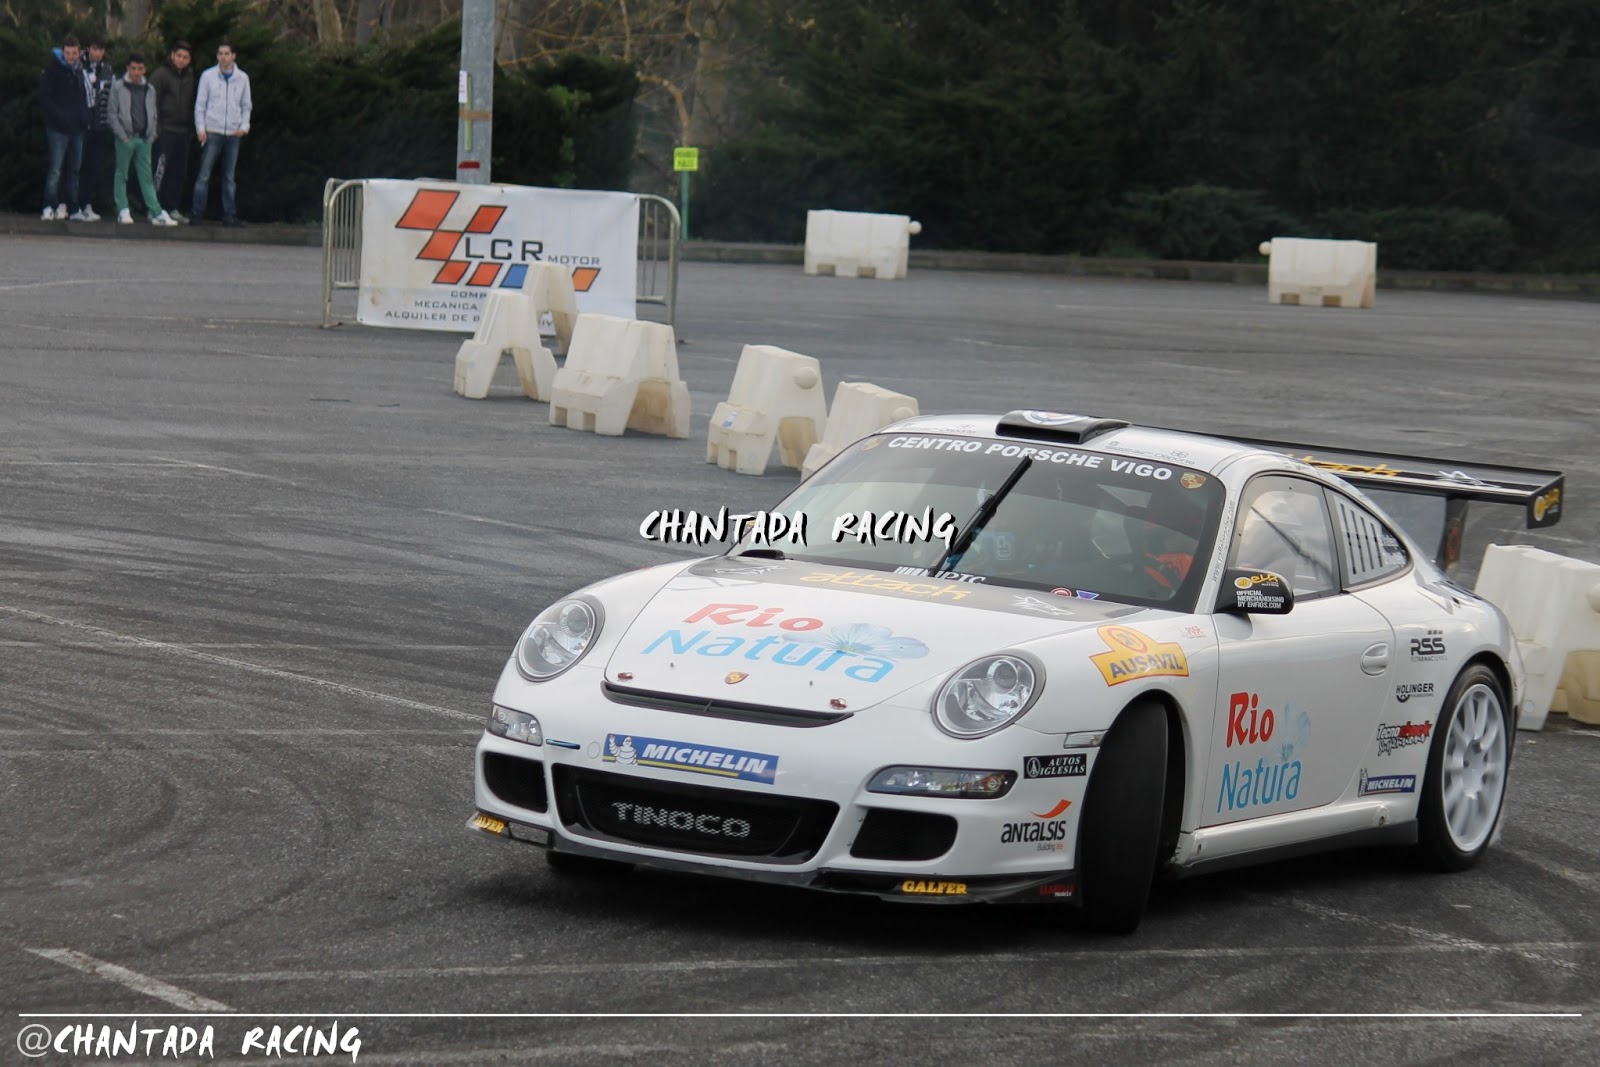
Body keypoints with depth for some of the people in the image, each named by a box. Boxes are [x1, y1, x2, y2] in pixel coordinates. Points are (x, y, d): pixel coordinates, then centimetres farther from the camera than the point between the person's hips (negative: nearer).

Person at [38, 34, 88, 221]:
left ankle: (64, 205, 14)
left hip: (77, 129, 6)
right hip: (58, 129, -6)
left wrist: (85, 119, 7)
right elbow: (44, 99, -9)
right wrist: (59, 116, -18)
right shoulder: (52, 71, -3)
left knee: (74, 170, 7)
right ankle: (49, 207, -10)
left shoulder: (78, 72, 16)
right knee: (55, 170, -10)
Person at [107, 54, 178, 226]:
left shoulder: (149, 90, 11)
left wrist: (151, 134, 4)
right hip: (125, 138, -3)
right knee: (122, 175, 2)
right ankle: (123, 211, 5)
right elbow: (112, 113, -3)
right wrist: (122, 135, -10)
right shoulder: (118, 87, -1)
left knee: (146, 177, 3)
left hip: (144, 139, 3)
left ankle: (157, 213, -2)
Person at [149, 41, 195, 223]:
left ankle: (173, 208, 14)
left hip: (183, 131, 6)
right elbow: (152, 102, -9)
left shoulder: (190, 77, 14)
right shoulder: (161, 75, -5)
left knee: (179, 172, 7)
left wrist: (191, 121, 11)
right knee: (162, 169, -9)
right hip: (166, 131, -6)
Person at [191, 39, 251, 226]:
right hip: (212, 132, -2)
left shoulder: (242, 78, 8)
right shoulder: (208, 76, 2)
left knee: (229, 177, 7)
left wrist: (244, 126, -2)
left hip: (233, 133, 2)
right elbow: (200, 104, 3)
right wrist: (200, 128, -6)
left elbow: (246, 105, 13)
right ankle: (197, 213, -2)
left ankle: (229, 215, 9)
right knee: (204, 175, -5)